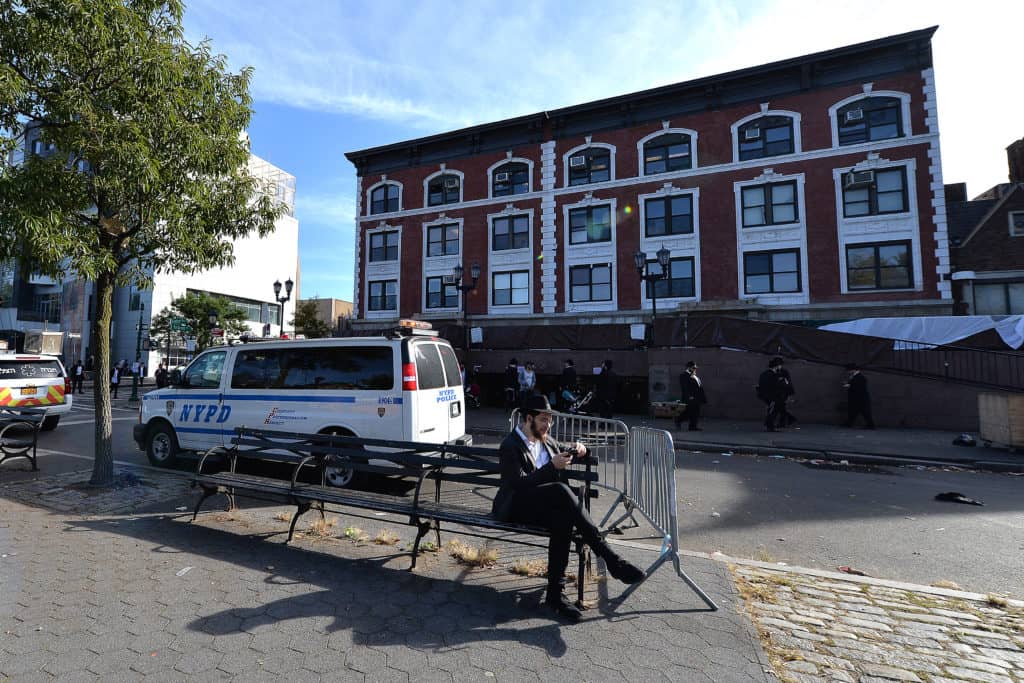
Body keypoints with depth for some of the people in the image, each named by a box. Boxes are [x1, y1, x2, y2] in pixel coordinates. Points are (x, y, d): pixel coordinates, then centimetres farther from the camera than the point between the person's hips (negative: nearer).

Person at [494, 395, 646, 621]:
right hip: (515, 508, -7)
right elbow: (520, 484, -20)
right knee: (560, 490, -35)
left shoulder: (545, 440, 14)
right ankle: (611, 560, -36)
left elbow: (564, 450, 29)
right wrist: (552, 466, -28)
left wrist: (579, 450, 4)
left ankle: (554, 594, -30)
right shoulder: (510, 446, -10)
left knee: (563, 519, -33)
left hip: (543, 506, 7)